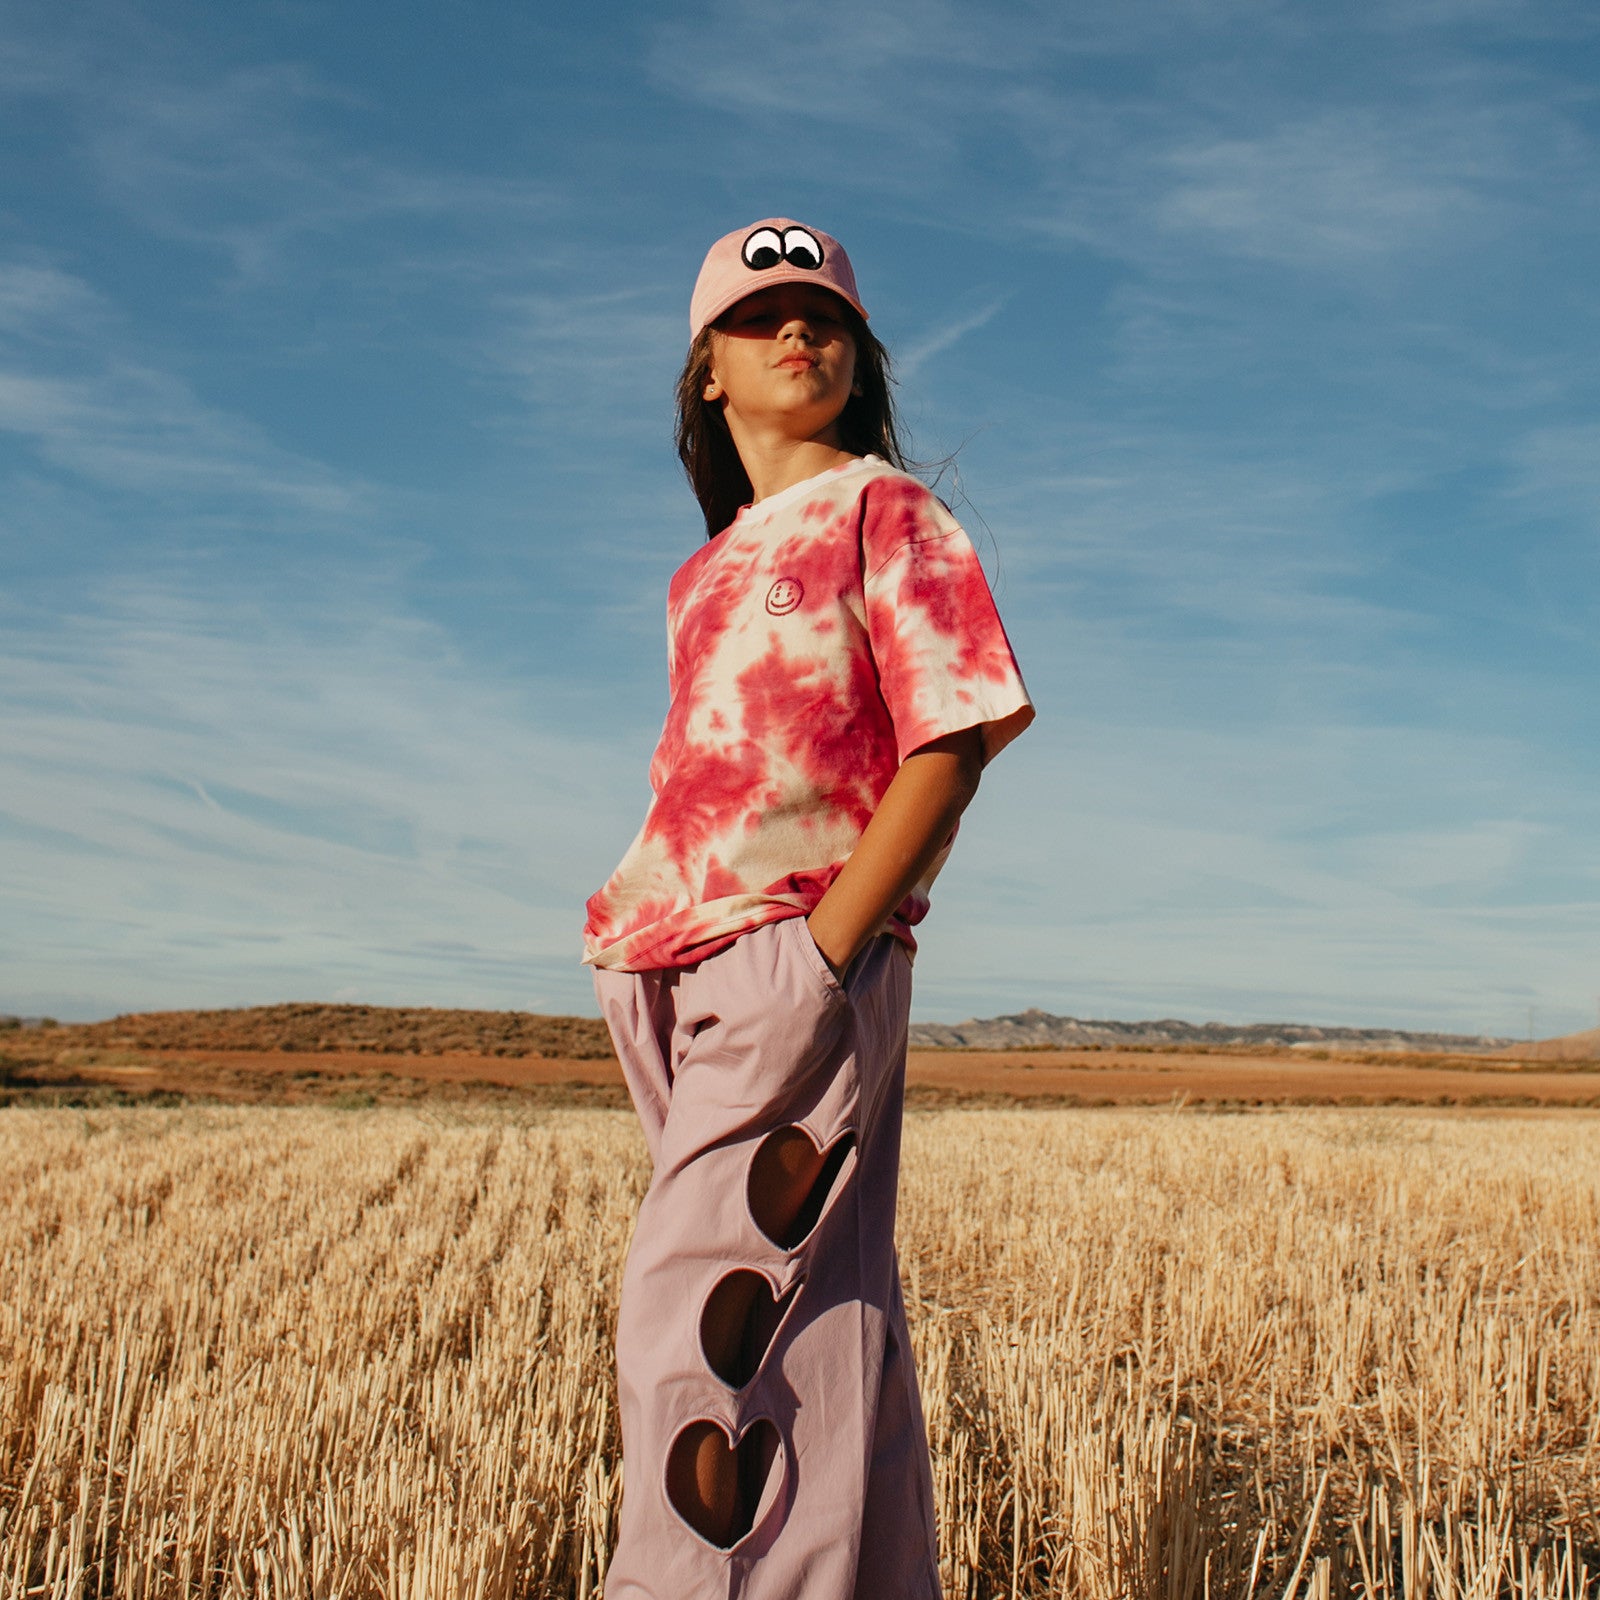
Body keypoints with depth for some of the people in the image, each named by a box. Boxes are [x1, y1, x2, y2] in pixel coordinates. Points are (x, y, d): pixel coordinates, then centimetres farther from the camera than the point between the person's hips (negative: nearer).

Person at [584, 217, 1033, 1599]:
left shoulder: (887, 512, 2)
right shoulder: (708, 572, 23)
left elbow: (950, 745, -8)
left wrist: (824, 950, -16)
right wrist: (636, 916, 8)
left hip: (805, 961, -7)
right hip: (687, 968, 7)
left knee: (702, 1304, -13)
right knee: (820, 1321, 9)